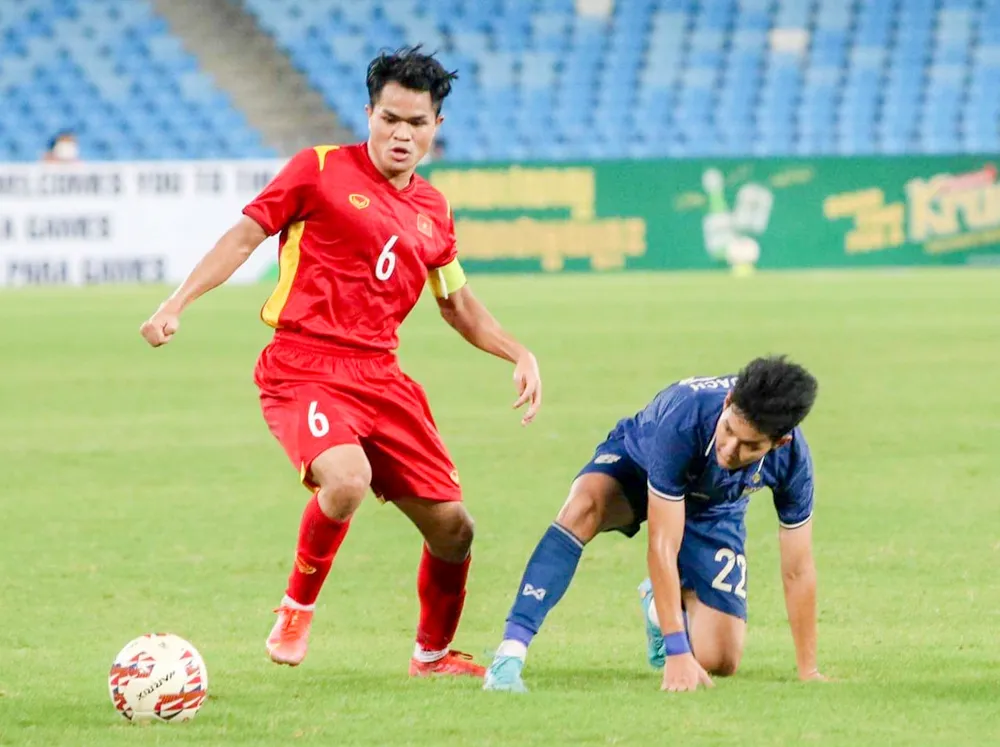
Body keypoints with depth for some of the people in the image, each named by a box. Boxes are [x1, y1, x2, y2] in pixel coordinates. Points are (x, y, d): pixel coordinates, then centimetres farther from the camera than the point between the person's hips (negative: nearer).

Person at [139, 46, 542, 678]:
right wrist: (176, 305, -10)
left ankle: (434, 654, 31)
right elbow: (245, 235, 0)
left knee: (452, 527, 4)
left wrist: (520, 355, 17)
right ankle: (296, 610, -8)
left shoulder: (432, 211, 15)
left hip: (380, 376, 6)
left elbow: (457, 302, 28)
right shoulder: (320, 170, -1)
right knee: (347, 481, -34)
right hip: (303, 366, -6)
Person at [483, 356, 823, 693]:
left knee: (718, 663, -9)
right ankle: (510, 655, -40)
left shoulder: (792, 459, -33)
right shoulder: (683, 421, -42)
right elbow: (662, 547, -40)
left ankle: (658, 601, 25)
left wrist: (808, 672, -14)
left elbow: (797, 571, -20)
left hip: (714, 510, 3)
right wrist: (678, 653, -42)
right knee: (583, 506, -40)